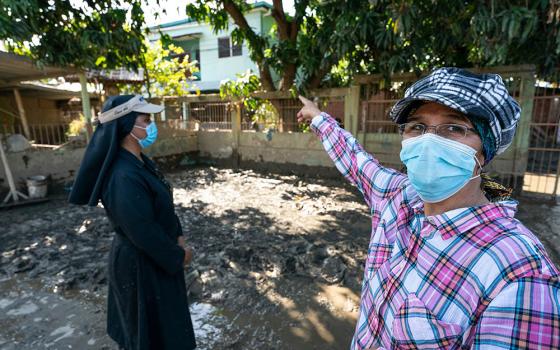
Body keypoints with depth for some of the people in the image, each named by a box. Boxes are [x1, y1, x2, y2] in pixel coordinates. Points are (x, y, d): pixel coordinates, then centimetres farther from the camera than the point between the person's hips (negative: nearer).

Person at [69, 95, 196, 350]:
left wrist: (178, 236, 6)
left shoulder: (140, 162, -1)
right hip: (141, 263, -9)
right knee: (151, 326, 15)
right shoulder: (124, 177, -31)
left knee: (158, 319, 29)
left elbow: (163, 206, 9)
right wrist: (178, 256, -14)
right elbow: (143, 233, -27)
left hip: (155, 256, 9)